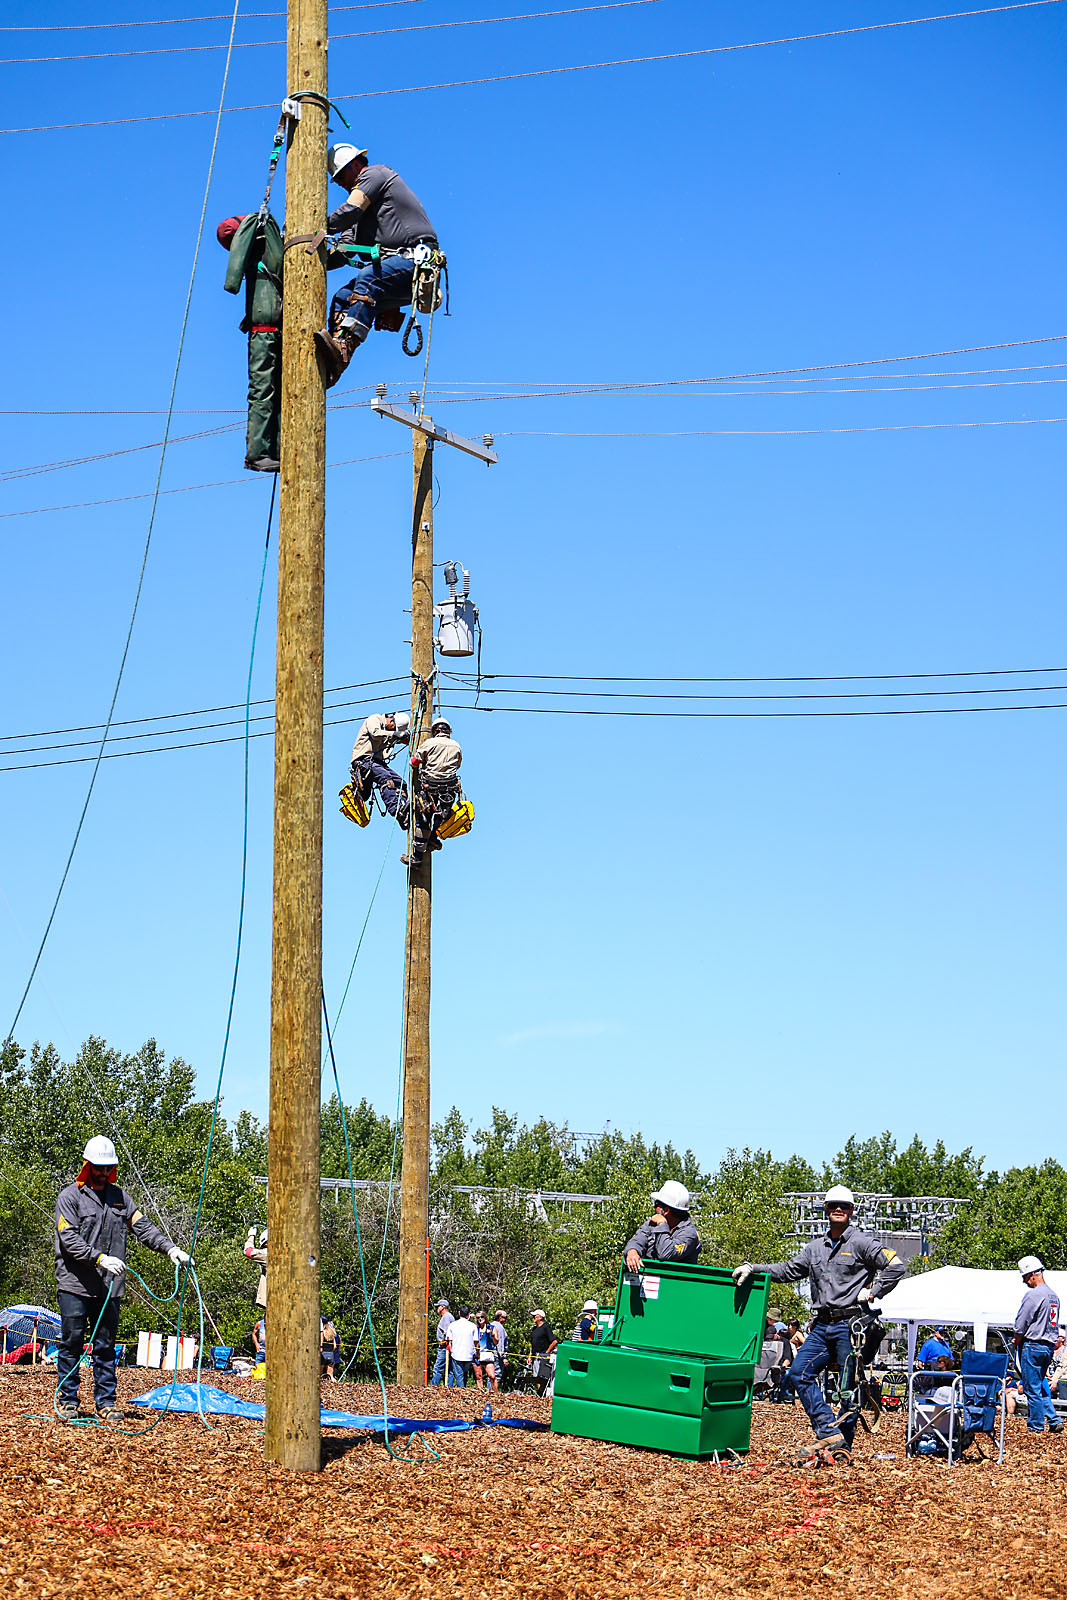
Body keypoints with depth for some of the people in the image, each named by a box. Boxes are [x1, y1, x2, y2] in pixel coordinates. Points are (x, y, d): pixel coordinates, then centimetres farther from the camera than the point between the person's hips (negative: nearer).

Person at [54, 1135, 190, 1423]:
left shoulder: (119, 1197, 15)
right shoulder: (70, 1197, -2)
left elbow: (142, 1226, 11)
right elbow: (69, 1239, -11)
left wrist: (170, 1248, -4)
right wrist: (100, 1258, -23)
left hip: (110, 1287, 4)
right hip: (75, 1284, -4)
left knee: (106, 1347, 7)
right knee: (72, 1343, -1)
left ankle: (105, 1402, 13)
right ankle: (67, 1400, 9)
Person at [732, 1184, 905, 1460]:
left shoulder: (861, 1243, -2)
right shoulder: (815, 1248, 17)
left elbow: (895, 1265, -7)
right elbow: (789, 1270, 20)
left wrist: (872, 1291, -10)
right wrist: (752, 1268, 11)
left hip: (851, 1323, -7)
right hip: (823, 1324, 7)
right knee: (799, 1373, -5)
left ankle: (843, 1445, 3)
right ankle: (829, 1432, -5)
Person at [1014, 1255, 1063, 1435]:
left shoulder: (1033, 1295, -16)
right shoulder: (1054, 1295, 12)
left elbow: (1020, 1325, -14)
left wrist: (1017, 1342, 3)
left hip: (1032, 1346, -9)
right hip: (1049, 1346, 9)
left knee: (1032, 1388, -1)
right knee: (1042, 1387, 16)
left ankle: (1036, 1426, 3)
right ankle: (1054, 1421, 8)